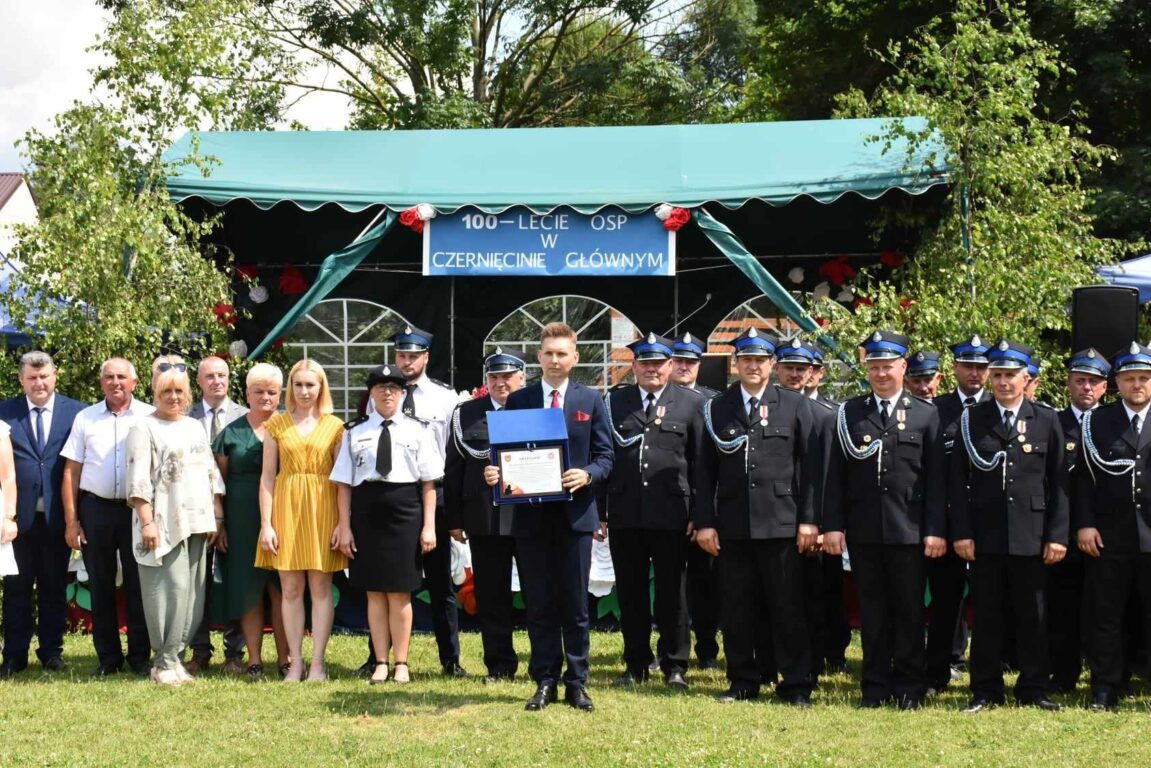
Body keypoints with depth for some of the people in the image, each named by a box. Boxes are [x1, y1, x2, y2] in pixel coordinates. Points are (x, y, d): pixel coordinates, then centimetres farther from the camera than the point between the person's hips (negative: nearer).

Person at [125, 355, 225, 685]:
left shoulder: (195, 428, 18)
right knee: (173, 589, -11)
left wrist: (217, 515, 12)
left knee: (193, 592, 4)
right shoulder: (145, 428, -2)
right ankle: (165, 662, -4)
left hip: (197, 522, 6)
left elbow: (212, 473, 20)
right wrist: (147, 521, -15)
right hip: (164, 524, -6)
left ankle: (174, 655, 11)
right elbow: (138, 480, -9)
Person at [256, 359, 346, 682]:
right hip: (287, 507, 1)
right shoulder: (277, 424, 6)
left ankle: (318, 662, 5)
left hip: (323, 509, -1)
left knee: (321, 588, 1)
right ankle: (295, 662, 7)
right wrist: (266, 523, -4)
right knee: (290, 589, 2)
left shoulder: (334, 426, 4)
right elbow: (267, 476, 4)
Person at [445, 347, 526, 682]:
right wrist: (455, 519, 5)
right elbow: (454, 469, 9)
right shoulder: (466, 414, 8)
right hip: (485, 518, 2)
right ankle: (499, 664, 16)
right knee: (491, 595, 7)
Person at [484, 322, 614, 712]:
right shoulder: (518, 400, 7)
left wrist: (587, 475, -16)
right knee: (538, 604, 5)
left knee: (575, 603, 4)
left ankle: (577, 682, 11)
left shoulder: (590, 400, 6)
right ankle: (545, 682, 12)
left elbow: (605, 456, 4)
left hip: (575, 514, -1)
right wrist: (494, 473, -13)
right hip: (532, 515, 1)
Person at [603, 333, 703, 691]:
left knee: (672, 592, 4)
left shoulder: (690, 402, 5)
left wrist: (697, 513, -2)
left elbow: (700, 461, 4)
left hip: (671, 514, -2)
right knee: (630, 593, 7)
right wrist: (600, 512, 4)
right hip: (625, 514, 2)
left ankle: (674, 665, 12)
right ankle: (636, 664, 16)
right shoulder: (614, 402, 9)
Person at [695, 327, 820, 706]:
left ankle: (795, 684, 7)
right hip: (732, 525, 2)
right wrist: (704, 522, 1)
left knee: (788, 607, 0)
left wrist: (809, 519, -5)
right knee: (737, 608, 6)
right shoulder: (717, 409, 8)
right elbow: (705, 471, 8)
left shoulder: (795, 405, 4)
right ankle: (743, 681, 16)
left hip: (781, 523, -2)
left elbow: (811, 466, 2)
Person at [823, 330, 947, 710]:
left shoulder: (926, 414, 5)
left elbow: (936, 478, 2)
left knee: (909, 611, 3)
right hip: (863, 531, 1)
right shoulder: (849, 413, 8)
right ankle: (876, 687, 12)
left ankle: (908, 688, 12)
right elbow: (836, 474, 6)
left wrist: (936, 530, -5)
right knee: (872, 611, 6)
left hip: (909, 531, -1)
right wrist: (833, 525, -2)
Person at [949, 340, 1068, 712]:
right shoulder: (972, 419, 4)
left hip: (1031, 537, 0)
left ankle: (1033, 689, 15)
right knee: (986, 616, 5)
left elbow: (1058, 482, 4)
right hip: (985, 535, 0)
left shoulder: (1047, 421, 5)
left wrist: (1057, 535, -3)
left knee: (1032, 617, 5)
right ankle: (985, 691, 12)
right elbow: (957, 480, 3)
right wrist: (961, 532, -5)